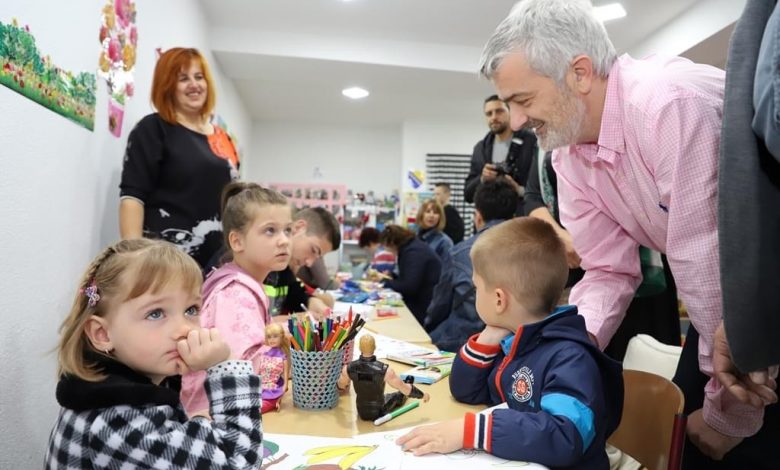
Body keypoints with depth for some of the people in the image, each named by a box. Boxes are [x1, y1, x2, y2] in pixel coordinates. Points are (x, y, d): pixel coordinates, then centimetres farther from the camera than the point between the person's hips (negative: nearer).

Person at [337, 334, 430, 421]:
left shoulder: (349, 368, -22)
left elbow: (340, 386, 2)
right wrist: (423, 395, -1)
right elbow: (405, 389, -20)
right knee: (396, 396, 29)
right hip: (379, 413, -2)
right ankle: (404, 396, 61)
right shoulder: (384, 370, -32)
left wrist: (342, 387, 28)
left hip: (361, 413, 2)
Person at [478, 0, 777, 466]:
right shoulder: (568, 155, -7)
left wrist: (728, 413, -18)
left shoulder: (671, 105, -31)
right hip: (718, 310, 6)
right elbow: (609, 270, -4)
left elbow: (712, 267, -30)